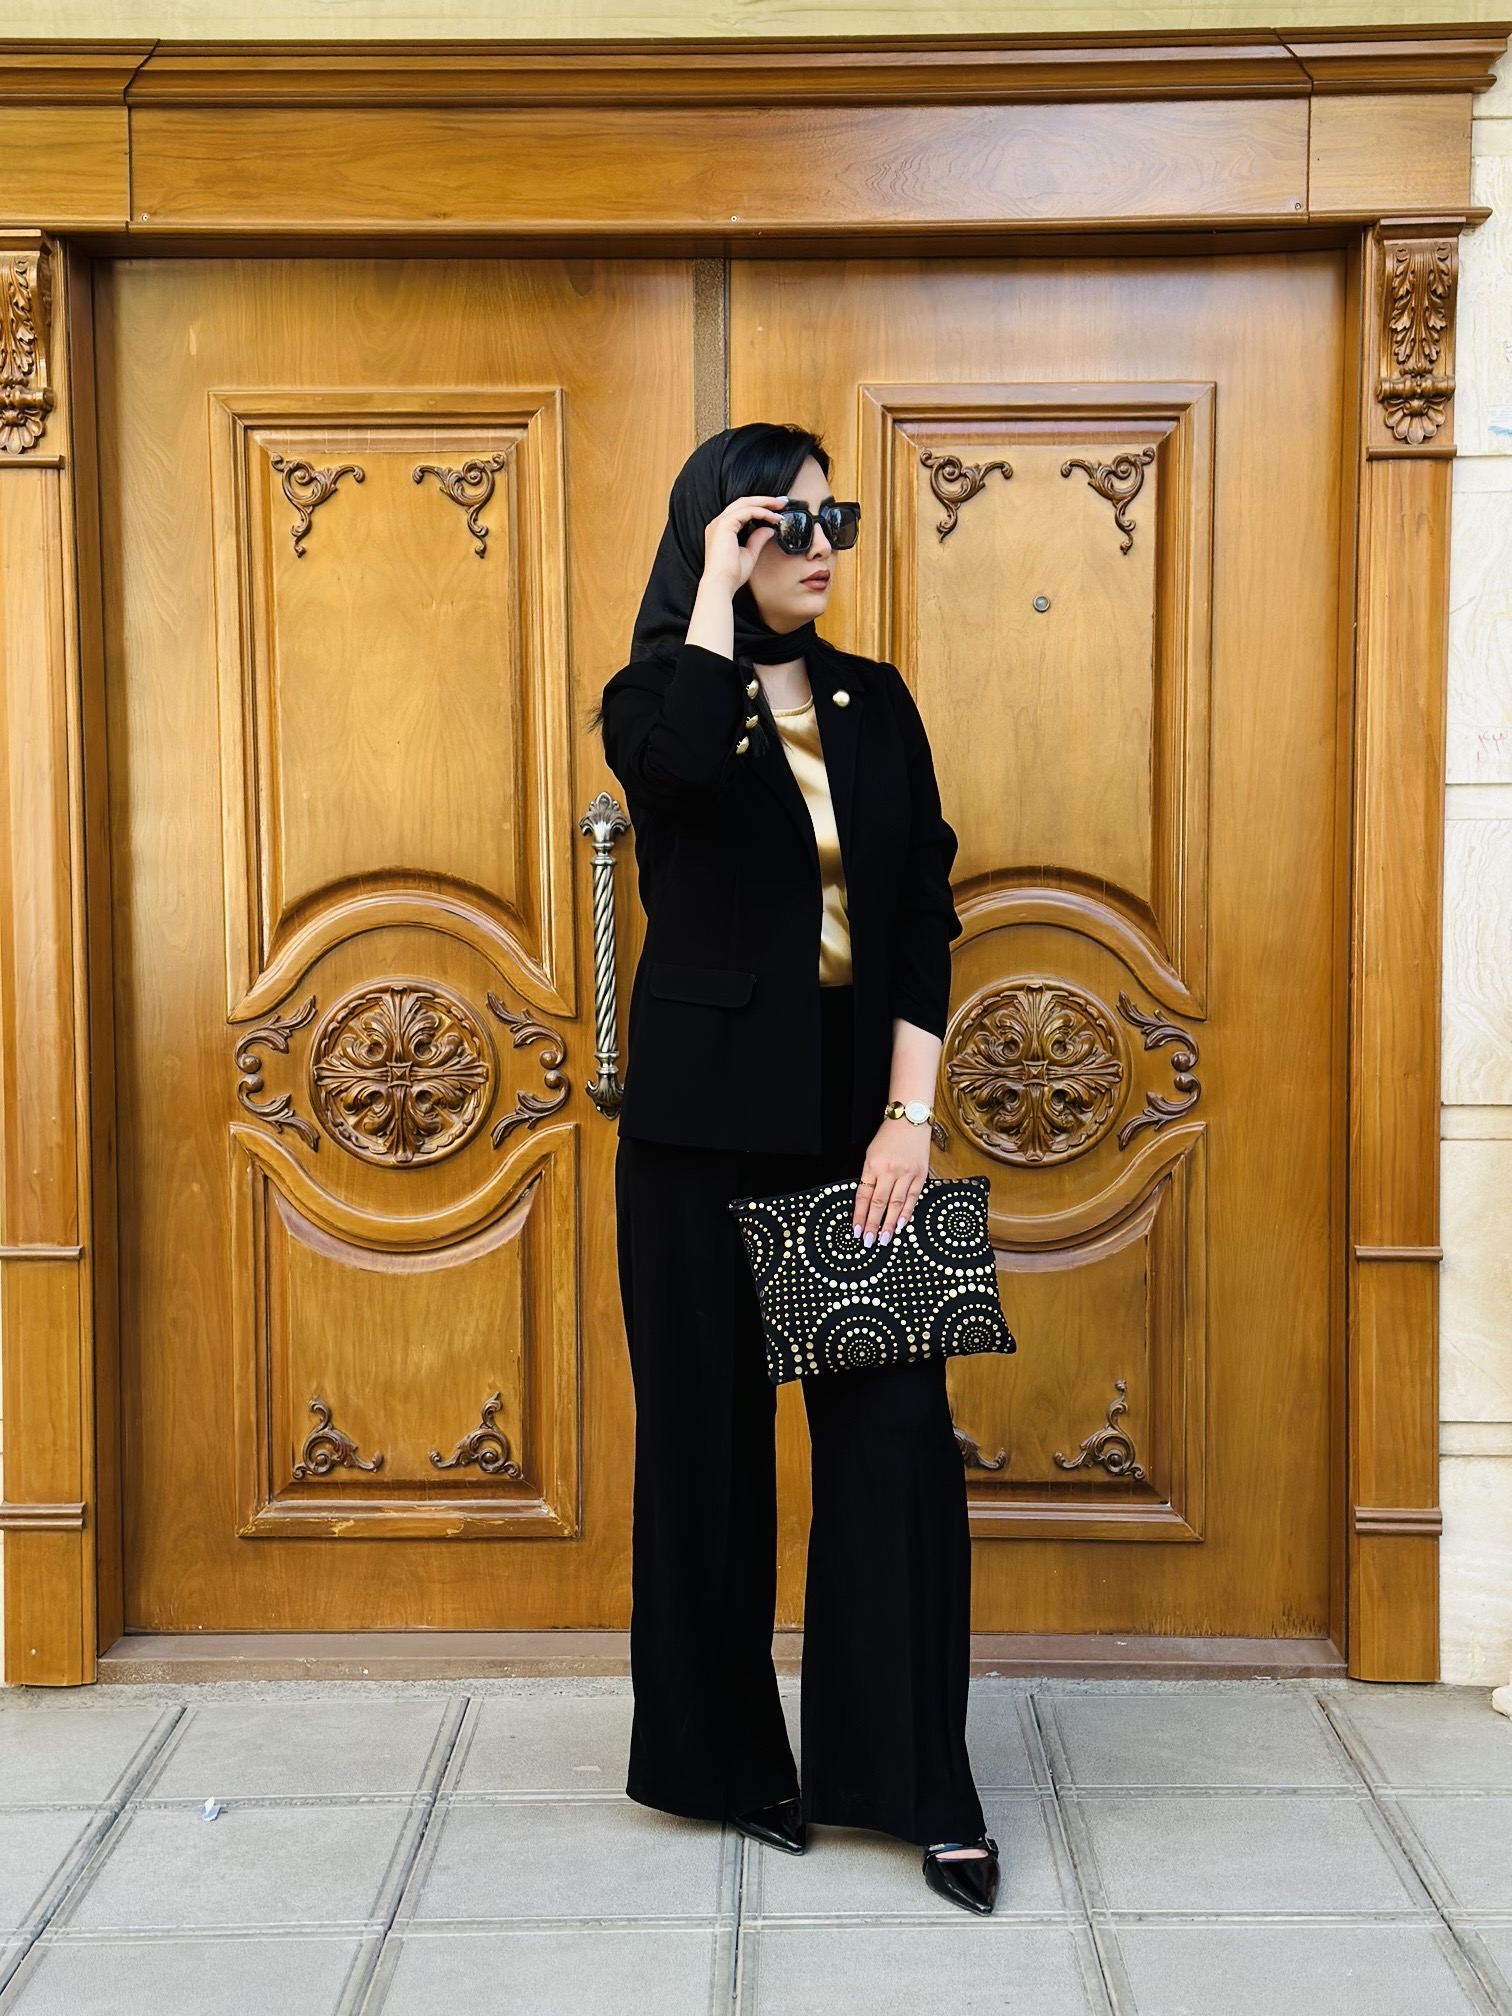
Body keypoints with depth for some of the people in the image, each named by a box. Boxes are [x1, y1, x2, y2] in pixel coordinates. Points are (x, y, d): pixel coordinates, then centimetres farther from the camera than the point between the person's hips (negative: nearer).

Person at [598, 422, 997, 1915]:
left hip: (858, 1116, 3)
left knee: (895, 1436, -2)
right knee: (711, 1432, 6)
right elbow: (681, 765, -27)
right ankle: (723, 1753, 24)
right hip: (705, 1119, -2)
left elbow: (924, 915, 4)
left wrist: (910, 1113, -6)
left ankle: (918, 1781, 10)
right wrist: (714, 583, -14)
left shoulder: (875, 702, 10)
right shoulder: (658, 695, 0)